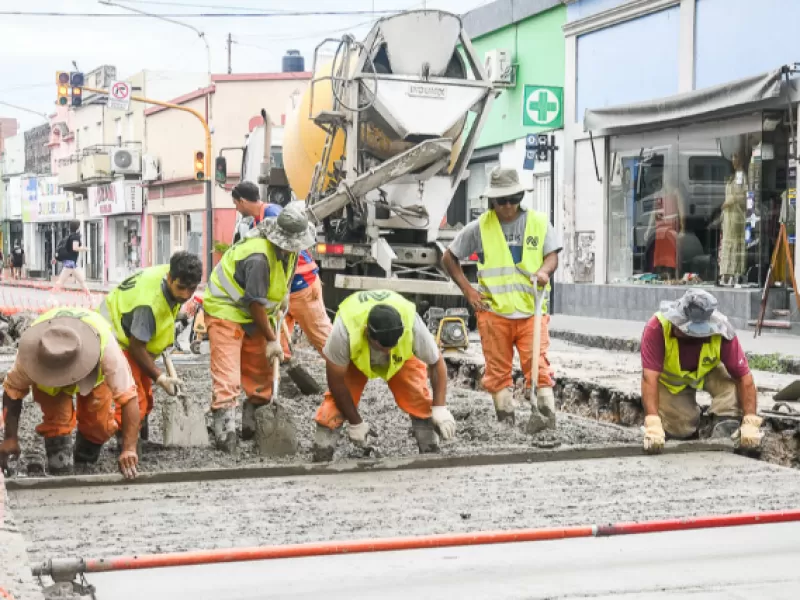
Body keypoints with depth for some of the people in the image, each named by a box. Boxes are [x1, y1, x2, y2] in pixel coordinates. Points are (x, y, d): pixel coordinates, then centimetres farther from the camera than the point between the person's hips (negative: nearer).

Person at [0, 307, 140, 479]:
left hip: (95, 369, 0)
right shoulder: (32, 348, -42)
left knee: (99, 423, -8)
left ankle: (85, 462, 23)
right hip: (45, 374, 0)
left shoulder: (107, 348, -46)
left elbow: (128, 397, -45)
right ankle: (60, 472, -1)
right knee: (57, 419, -22)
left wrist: (129, 449, -50)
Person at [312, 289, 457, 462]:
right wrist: (355, 422, -21)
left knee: (418, 397, -16)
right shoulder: (345, 330, -44)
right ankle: (320, 458, -9)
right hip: (353, 359, -1)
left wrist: (439, 407, -30)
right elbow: (336, 380, -29)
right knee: (336, 399, -18)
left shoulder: (413, 325, -41)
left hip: (403, 356, 1)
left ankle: (431, 453, -1)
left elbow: (437, 363, -22)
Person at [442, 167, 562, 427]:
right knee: (498, 371, 4)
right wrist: (468, 290, 4)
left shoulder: (539, 222, 6)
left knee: (538, 366, -10)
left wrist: (544, 271, -17)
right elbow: (449, 258, 12)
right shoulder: (480, 227, 5)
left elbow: (552, 255, 6)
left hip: (531, 311, -1)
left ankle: (548, 421, -10)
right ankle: (506, 423, 12)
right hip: (493, 311, 1)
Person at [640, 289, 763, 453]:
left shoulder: (721, 333, -34)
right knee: (680, 429, -12)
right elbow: (650, 377, -43)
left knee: (731, 381, -29)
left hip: (707, 371, 1)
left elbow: (744, 377, -30)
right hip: (669, 378, 0)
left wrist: (750, 422, -37)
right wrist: (652, 424, -52)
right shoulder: (656, 328, -38)